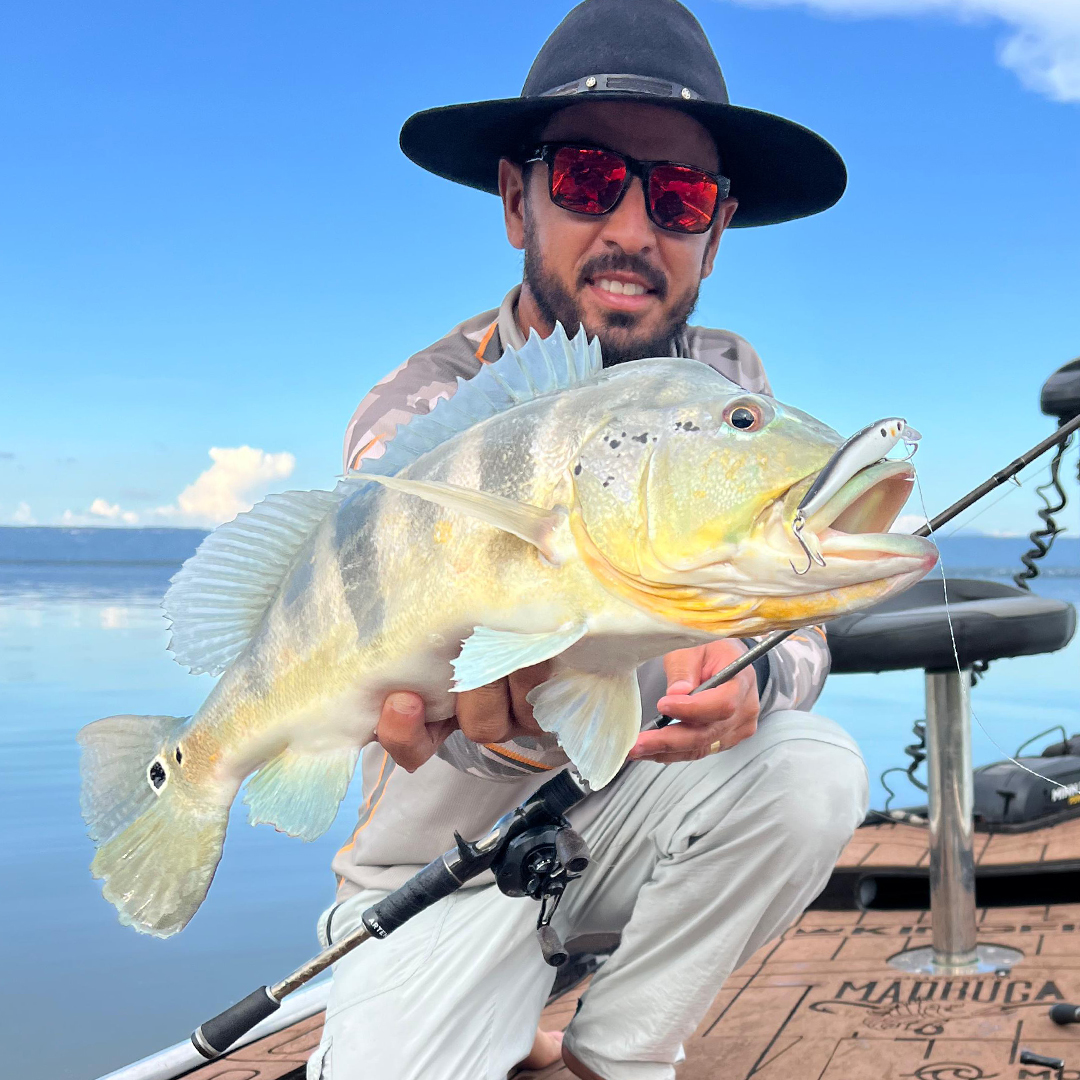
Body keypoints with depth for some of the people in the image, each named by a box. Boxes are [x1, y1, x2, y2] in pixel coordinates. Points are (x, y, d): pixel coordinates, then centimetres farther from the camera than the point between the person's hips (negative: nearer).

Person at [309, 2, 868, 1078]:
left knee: (812, 768, -25)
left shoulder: (727, 386, -6)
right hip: (450, 864, -3)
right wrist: (504, 713, -56)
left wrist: (748, 671, -35)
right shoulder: (416, 423, -19)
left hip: (628, 814, 4)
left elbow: (797, 626, -10)